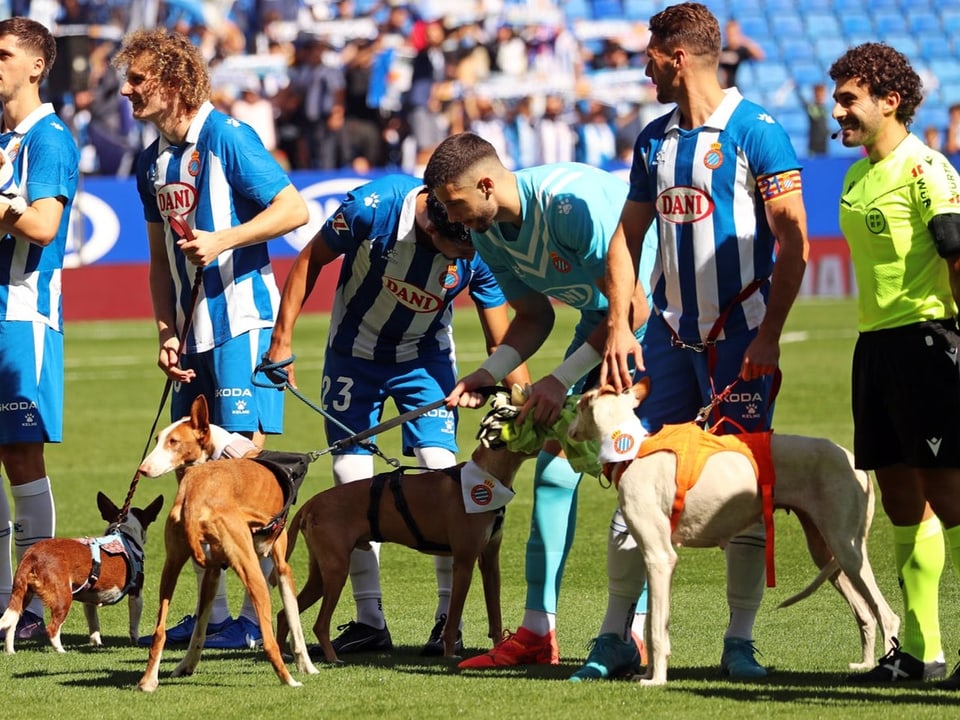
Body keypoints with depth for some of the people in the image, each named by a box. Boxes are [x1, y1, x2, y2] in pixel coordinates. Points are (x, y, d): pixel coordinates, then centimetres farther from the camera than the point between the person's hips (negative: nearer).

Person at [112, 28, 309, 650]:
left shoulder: (226, 138, -9)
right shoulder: (153, 162, 14)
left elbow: (294, 209, -13)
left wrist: (222, 240, -20)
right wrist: (166, 332, 8)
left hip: (241, 321, -8)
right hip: (193, 330, 8)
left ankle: (259, 615, -6)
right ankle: (211, 613, 14)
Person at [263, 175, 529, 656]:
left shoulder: (478, 254, -24)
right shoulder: (375, 207, -31)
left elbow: (501, 342, -15)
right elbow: (310, 259, -14)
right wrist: (282, 340, -12)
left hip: (425, 358, 0)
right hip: (354, 355, 0)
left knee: (440, 470, -14)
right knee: (352, 481, -3)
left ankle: (450, 616, -5)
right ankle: (369, 620, 7)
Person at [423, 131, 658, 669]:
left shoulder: (570, 203, -30)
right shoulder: (488, 233, -3)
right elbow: (534, 317, 9)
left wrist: (562, 380, -25)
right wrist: (490, 374, -8)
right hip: (602, 317, 8)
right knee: (555, 455, 0)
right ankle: (538, 630, 3)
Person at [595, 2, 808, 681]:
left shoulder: (755, 132, -8)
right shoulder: (654, 139, 12)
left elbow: (793, 239, -10)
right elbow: (629, 237, 17)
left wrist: (769, 335, -15)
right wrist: (620, 326, 5)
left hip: (740, 338, -6)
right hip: (669, 335, 6)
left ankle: (741, 640, 5)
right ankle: (616, 637, 7)